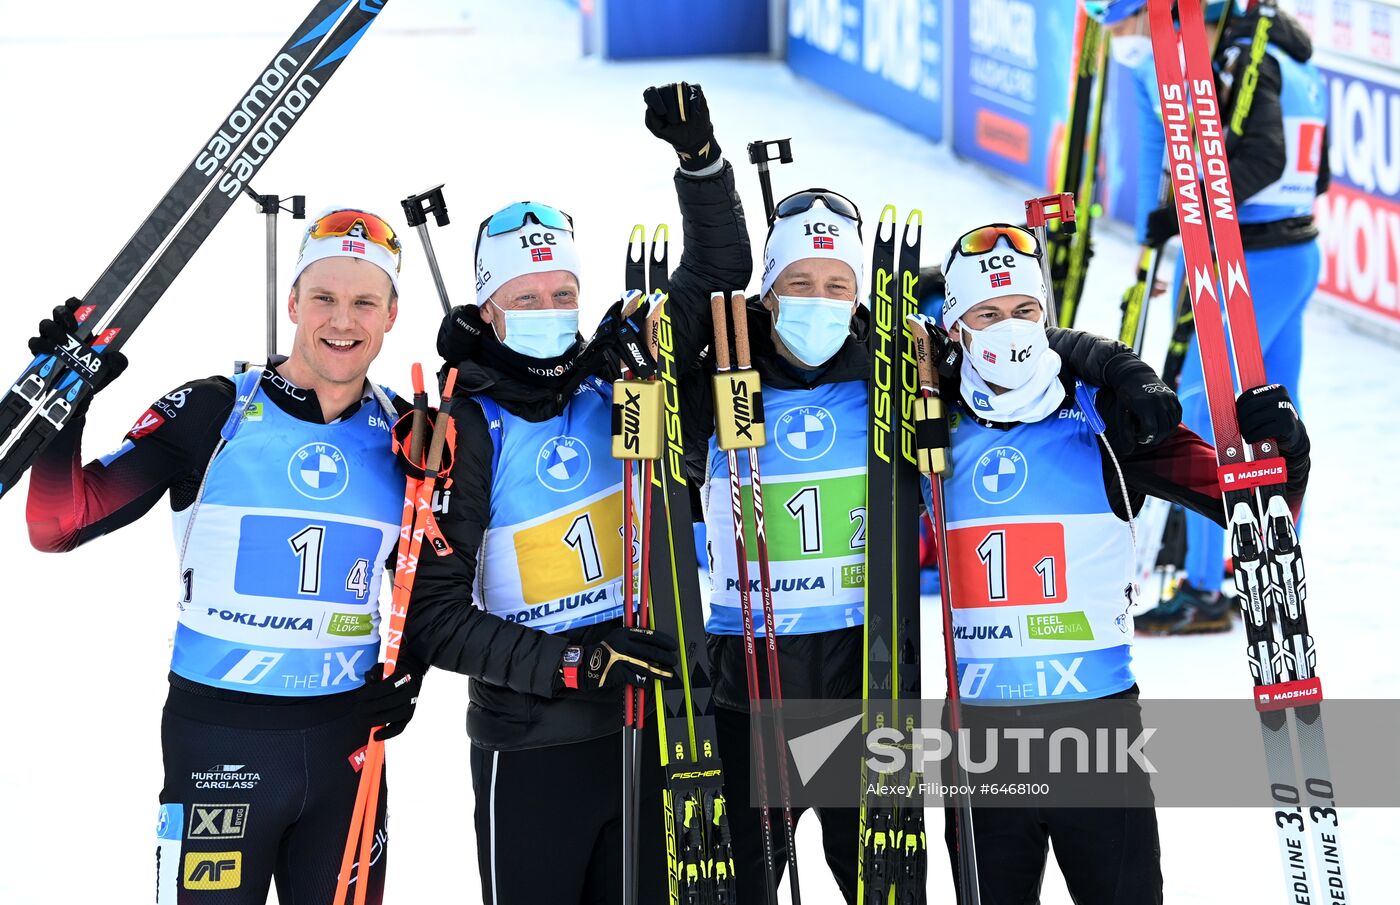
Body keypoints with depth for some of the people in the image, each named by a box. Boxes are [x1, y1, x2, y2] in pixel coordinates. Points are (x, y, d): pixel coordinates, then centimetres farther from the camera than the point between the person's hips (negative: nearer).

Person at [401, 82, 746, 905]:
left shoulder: (613, 382, 2)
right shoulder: (465, 431, -10)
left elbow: (718, 274, 7)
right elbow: (434, 614, -11)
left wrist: (700, 156, -9)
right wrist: (572, 663, -19)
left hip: (646, 724, 4)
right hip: (531, 748, -4)